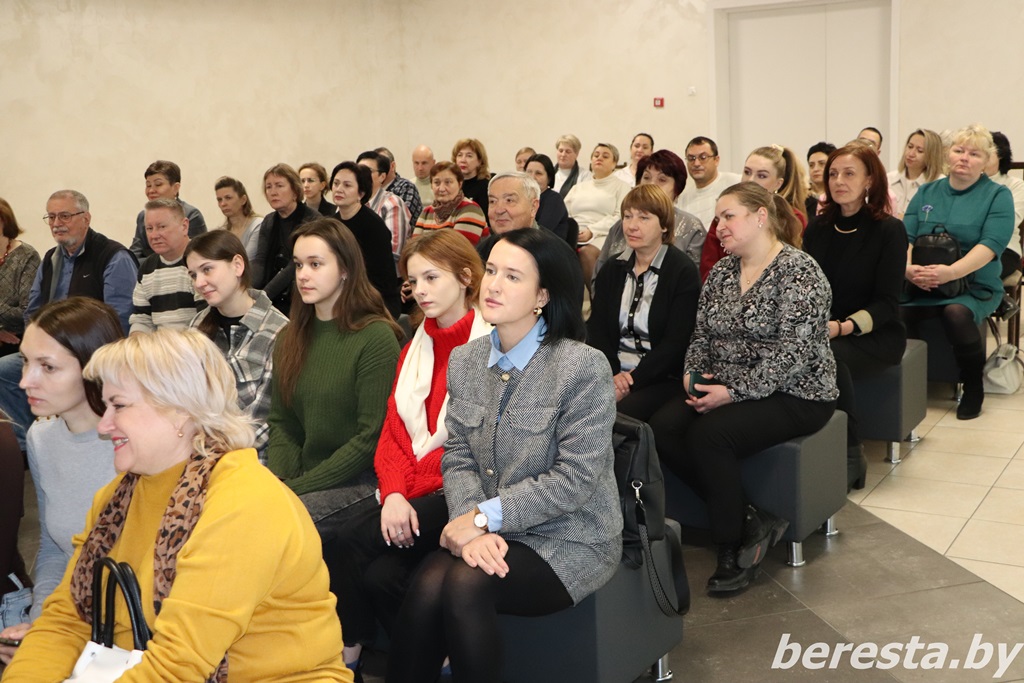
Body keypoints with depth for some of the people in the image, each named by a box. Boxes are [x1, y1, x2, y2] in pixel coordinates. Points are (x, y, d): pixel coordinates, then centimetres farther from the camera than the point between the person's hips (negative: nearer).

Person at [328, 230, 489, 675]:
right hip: (407, 494, 6)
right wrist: (394, 493, -10)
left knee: (348, 546, -22)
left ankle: (348, 655, 1)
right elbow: (394, 429, 8)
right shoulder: (415, 347, 17)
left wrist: (414, 496, -16)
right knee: (379, 574, -23)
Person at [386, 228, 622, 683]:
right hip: (491, 536, 4)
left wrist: (483, 517, -18)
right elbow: (458, 458, 3)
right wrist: (471, 527, -16)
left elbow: (576, 478, -17)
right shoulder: (465, 360, 6)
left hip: (570, 541, -4)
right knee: (427, 585, -26)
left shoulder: (583, 366, -13)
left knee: (466, 585, -29)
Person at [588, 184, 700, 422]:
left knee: (619, 413, -33)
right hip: (613, 373, 5)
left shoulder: (683, 272, -2)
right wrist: (611, 374, -12)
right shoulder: (612, 269, 14)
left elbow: (676, 343, -9)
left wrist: (633, 381, -17)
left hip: (664, 379, -4)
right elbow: (596, 328, 6)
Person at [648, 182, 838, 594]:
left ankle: (733, 548, -10)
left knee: (709, 434, -30)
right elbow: (702, 336, 13)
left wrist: (734, 392, -23)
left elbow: (792, 353, -21)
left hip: (793, 396, -7)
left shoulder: (798, 272, -13)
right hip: (727, 390, 7)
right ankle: (748, 520, -8)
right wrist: (695, 377, -6)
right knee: (661, 429, -18)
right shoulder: (721, 272, 10)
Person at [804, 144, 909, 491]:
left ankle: (850, 456, -19)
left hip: (876, 335, -4)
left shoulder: (890, 230, -7)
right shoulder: (817, 227, 7)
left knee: (828, 357, -36)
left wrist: (843, 327, -28)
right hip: (822, 330, 4)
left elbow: (886, 303, -11)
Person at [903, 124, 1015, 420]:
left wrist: (951, 272, -27)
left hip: (975, 286, -2)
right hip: (921, 285, 3)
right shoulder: (927, 192, 15)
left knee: (957, 313, -35)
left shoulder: (998, 196, 4)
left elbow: (991, 245, -11)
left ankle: (974, 387, -10)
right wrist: (907, 267, -17)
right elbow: (906, 236, 5)